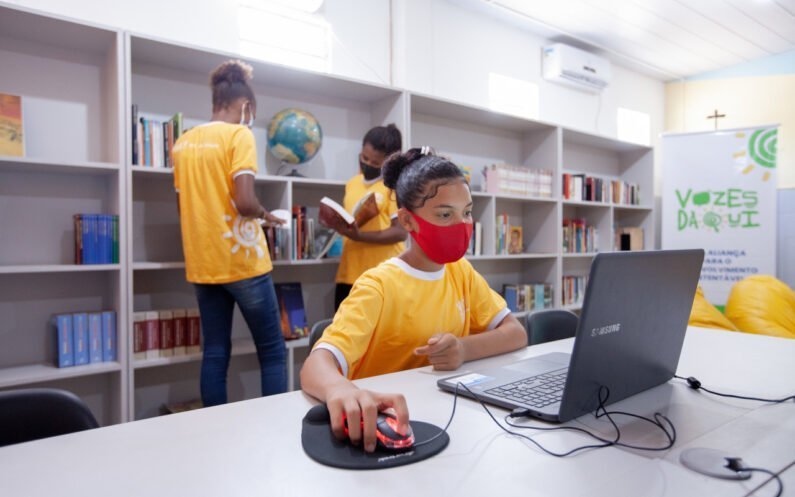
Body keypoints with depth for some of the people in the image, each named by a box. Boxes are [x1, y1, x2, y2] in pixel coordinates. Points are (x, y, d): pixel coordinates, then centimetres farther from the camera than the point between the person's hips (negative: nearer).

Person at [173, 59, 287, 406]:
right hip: (241, 261, -6)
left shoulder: (183, 142, 12)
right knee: (272, 351, 5)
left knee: (215, 353, 11)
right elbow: (244, 203, -20)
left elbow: (184, 206, 17)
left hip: (202, 264, 7)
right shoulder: (239, 134, -9)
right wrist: (264, 215, 0)